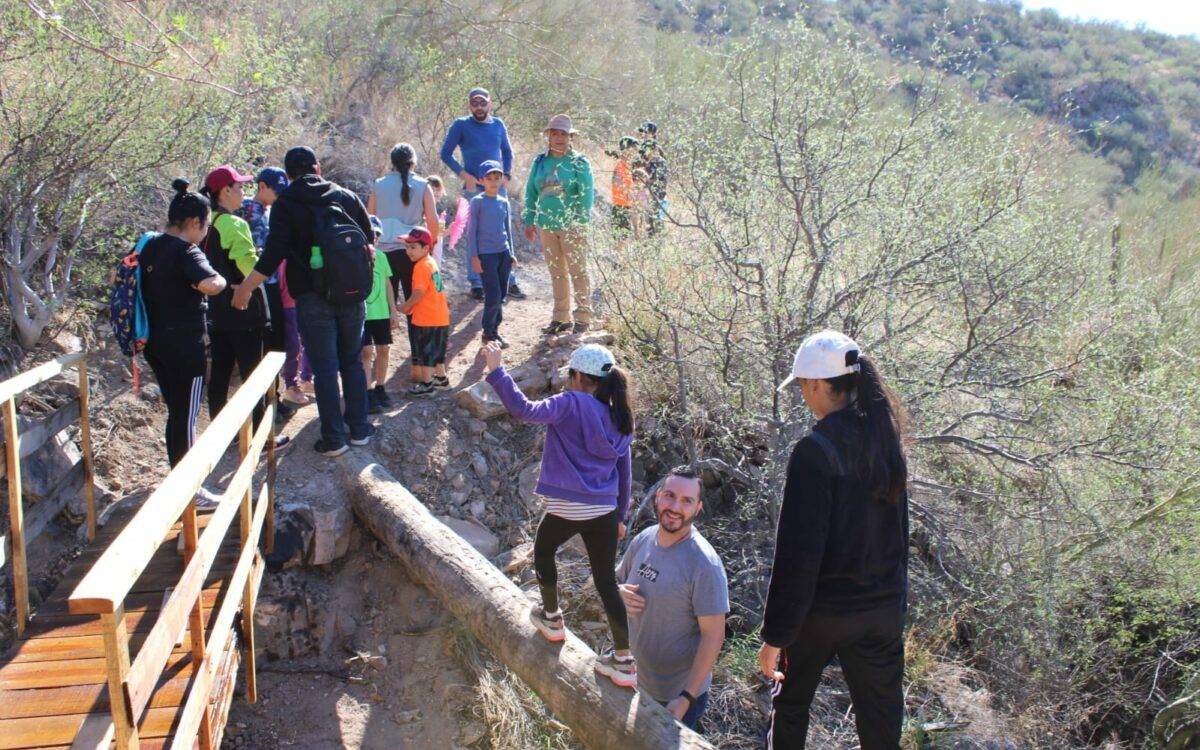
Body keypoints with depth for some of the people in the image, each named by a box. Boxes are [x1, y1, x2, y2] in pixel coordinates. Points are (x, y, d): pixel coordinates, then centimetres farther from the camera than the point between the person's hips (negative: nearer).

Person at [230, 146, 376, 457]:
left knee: (324, 367, 1)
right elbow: (369, 238, 12)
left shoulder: (285, 204, -4)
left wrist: (246, 287, -7)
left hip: (312, 298, -3)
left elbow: (274, 253, -13)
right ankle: (359, 428, 19)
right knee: (352, 362, 15)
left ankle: (333, 437, 3)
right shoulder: (347, 197, 7)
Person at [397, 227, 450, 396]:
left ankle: (427, 383, 11)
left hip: (426, 319, -9)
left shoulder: (421, 266, -17)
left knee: (424, 352, 3)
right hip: (440, 317, 9)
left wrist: (405, 307, -10)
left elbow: (419, 293, -23)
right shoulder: (432, 262, 10)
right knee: (436, 349, 22)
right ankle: (441, 378, 33)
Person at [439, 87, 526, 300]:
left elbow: (507, 152, 20)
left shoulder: (498, 125, 9)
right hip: (474, 188, -4)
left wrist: (507, 175, 6)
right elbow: (446, 153, 0)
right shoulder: (461, 125, -2)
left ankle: (508, 282, 13)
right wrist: (463, 175, -10)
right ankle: (476, 284, 7)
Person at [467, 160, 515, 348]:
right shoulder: (477, 202, -6)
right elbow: (471, 230, -5)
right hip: (486, 254, -5)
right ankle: (488, 333, 6)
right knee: (493, 295, -8)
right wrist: (474, 256, -9)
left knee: (502, 294, 7)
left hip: (503, 253, 5)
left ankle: (495, 329, 18)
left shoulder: (504, 202, 9)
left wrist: (511, 253, 15)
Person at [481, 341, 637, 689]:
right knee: (607, 582, 12)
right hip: (604, 510, 5)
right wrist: (620, 516, 25)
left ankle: (551, 618, 40)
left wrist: (496, 370, -21)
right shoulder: (618, 419, 9)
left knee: (543, 550, 27)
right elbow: (624, 475, 15)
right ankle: (623, 660, 13)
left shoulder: (571, 404, -11)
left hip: (567, 509, -5)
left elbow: (525, 410, -25)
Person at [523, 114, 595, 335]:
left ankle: (583, 316, 2)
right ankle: (561, 317, 18)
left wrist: (581, 223, -15)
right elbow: (531, 193, 16)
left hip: (571, 226, -5)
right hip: (546, 226, 5)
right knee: (556, 273, 10)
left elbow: (587, 195, -8)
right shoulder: (540, 162, 11)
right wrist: (530, 221, 11)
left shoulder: (579, 163, -3)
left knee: (578, 271, -2)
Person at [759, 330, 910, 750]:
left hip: (822, 609, -6)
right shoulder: (884, 439, 0)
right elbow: (895, 527, 10)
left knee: (791, 701, 19)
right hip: (884, 605, 6)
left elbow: (798, 552, -24)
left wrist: (775, 636, -18)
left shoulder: (816, 451, -22)